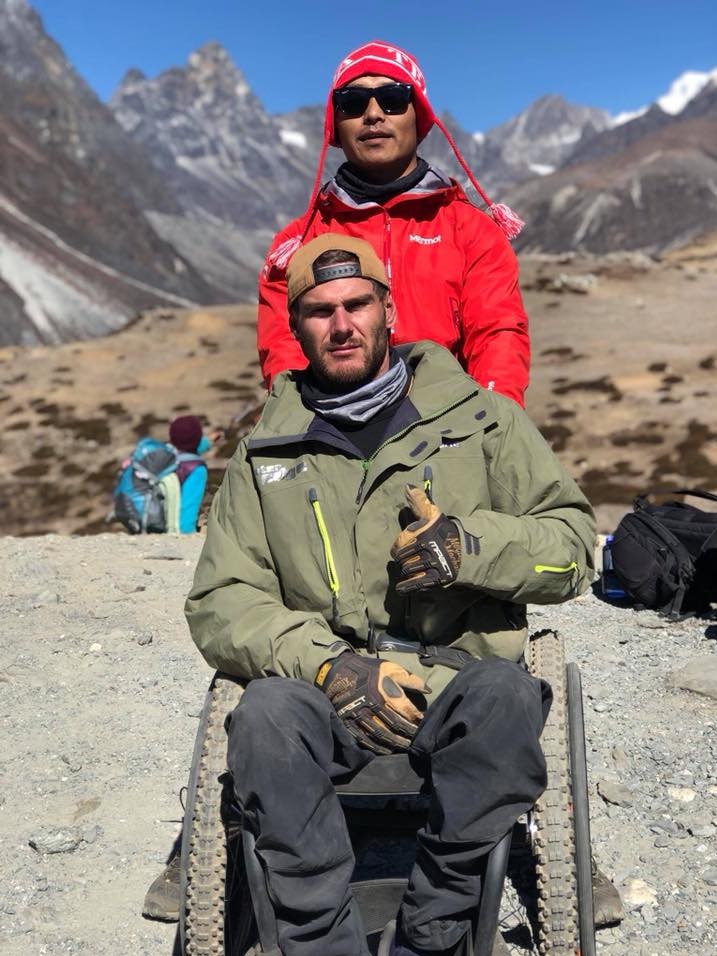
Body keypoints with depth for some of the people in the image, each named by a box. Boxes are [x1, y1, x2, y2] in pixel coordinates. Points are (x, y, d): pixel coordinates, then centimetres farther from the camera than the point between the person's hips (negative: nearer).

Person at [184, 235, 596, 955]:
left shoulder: (481, 417, 12)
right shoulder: (265, 453, 14)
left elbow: (573, 545, 9)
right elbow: (218, 603, 6)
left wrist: (471, 546, -13)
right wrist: (326, 664, -13)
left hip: (459, 679, 0)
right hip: (323, 688, 1)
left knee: (504, 694, -34)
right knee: (267, 711, -32)